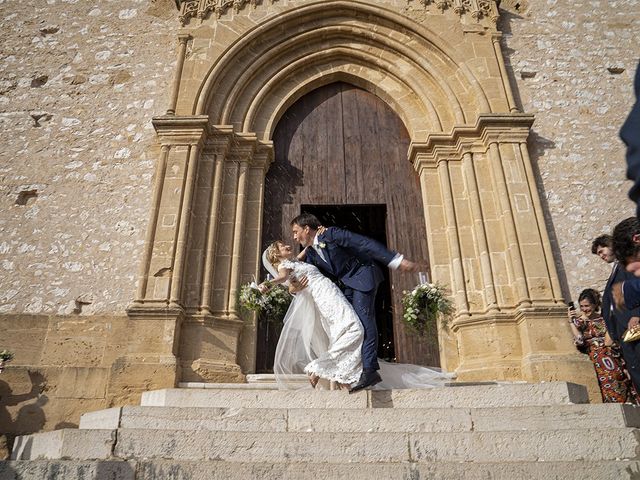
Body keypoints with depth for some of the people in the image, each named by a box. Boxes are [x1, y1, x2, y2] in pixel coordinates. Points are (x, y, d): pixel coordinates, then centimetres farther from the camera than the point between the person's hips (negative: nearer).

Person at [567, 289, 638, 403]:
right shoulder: (579, 321, 9)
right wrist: (571, 322, -8)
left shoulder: (604, 318, 9)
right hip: (595, 354, 0)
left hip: (610, 352, 0)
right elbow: (579, 343, -6)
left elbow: (608, 342, 2)